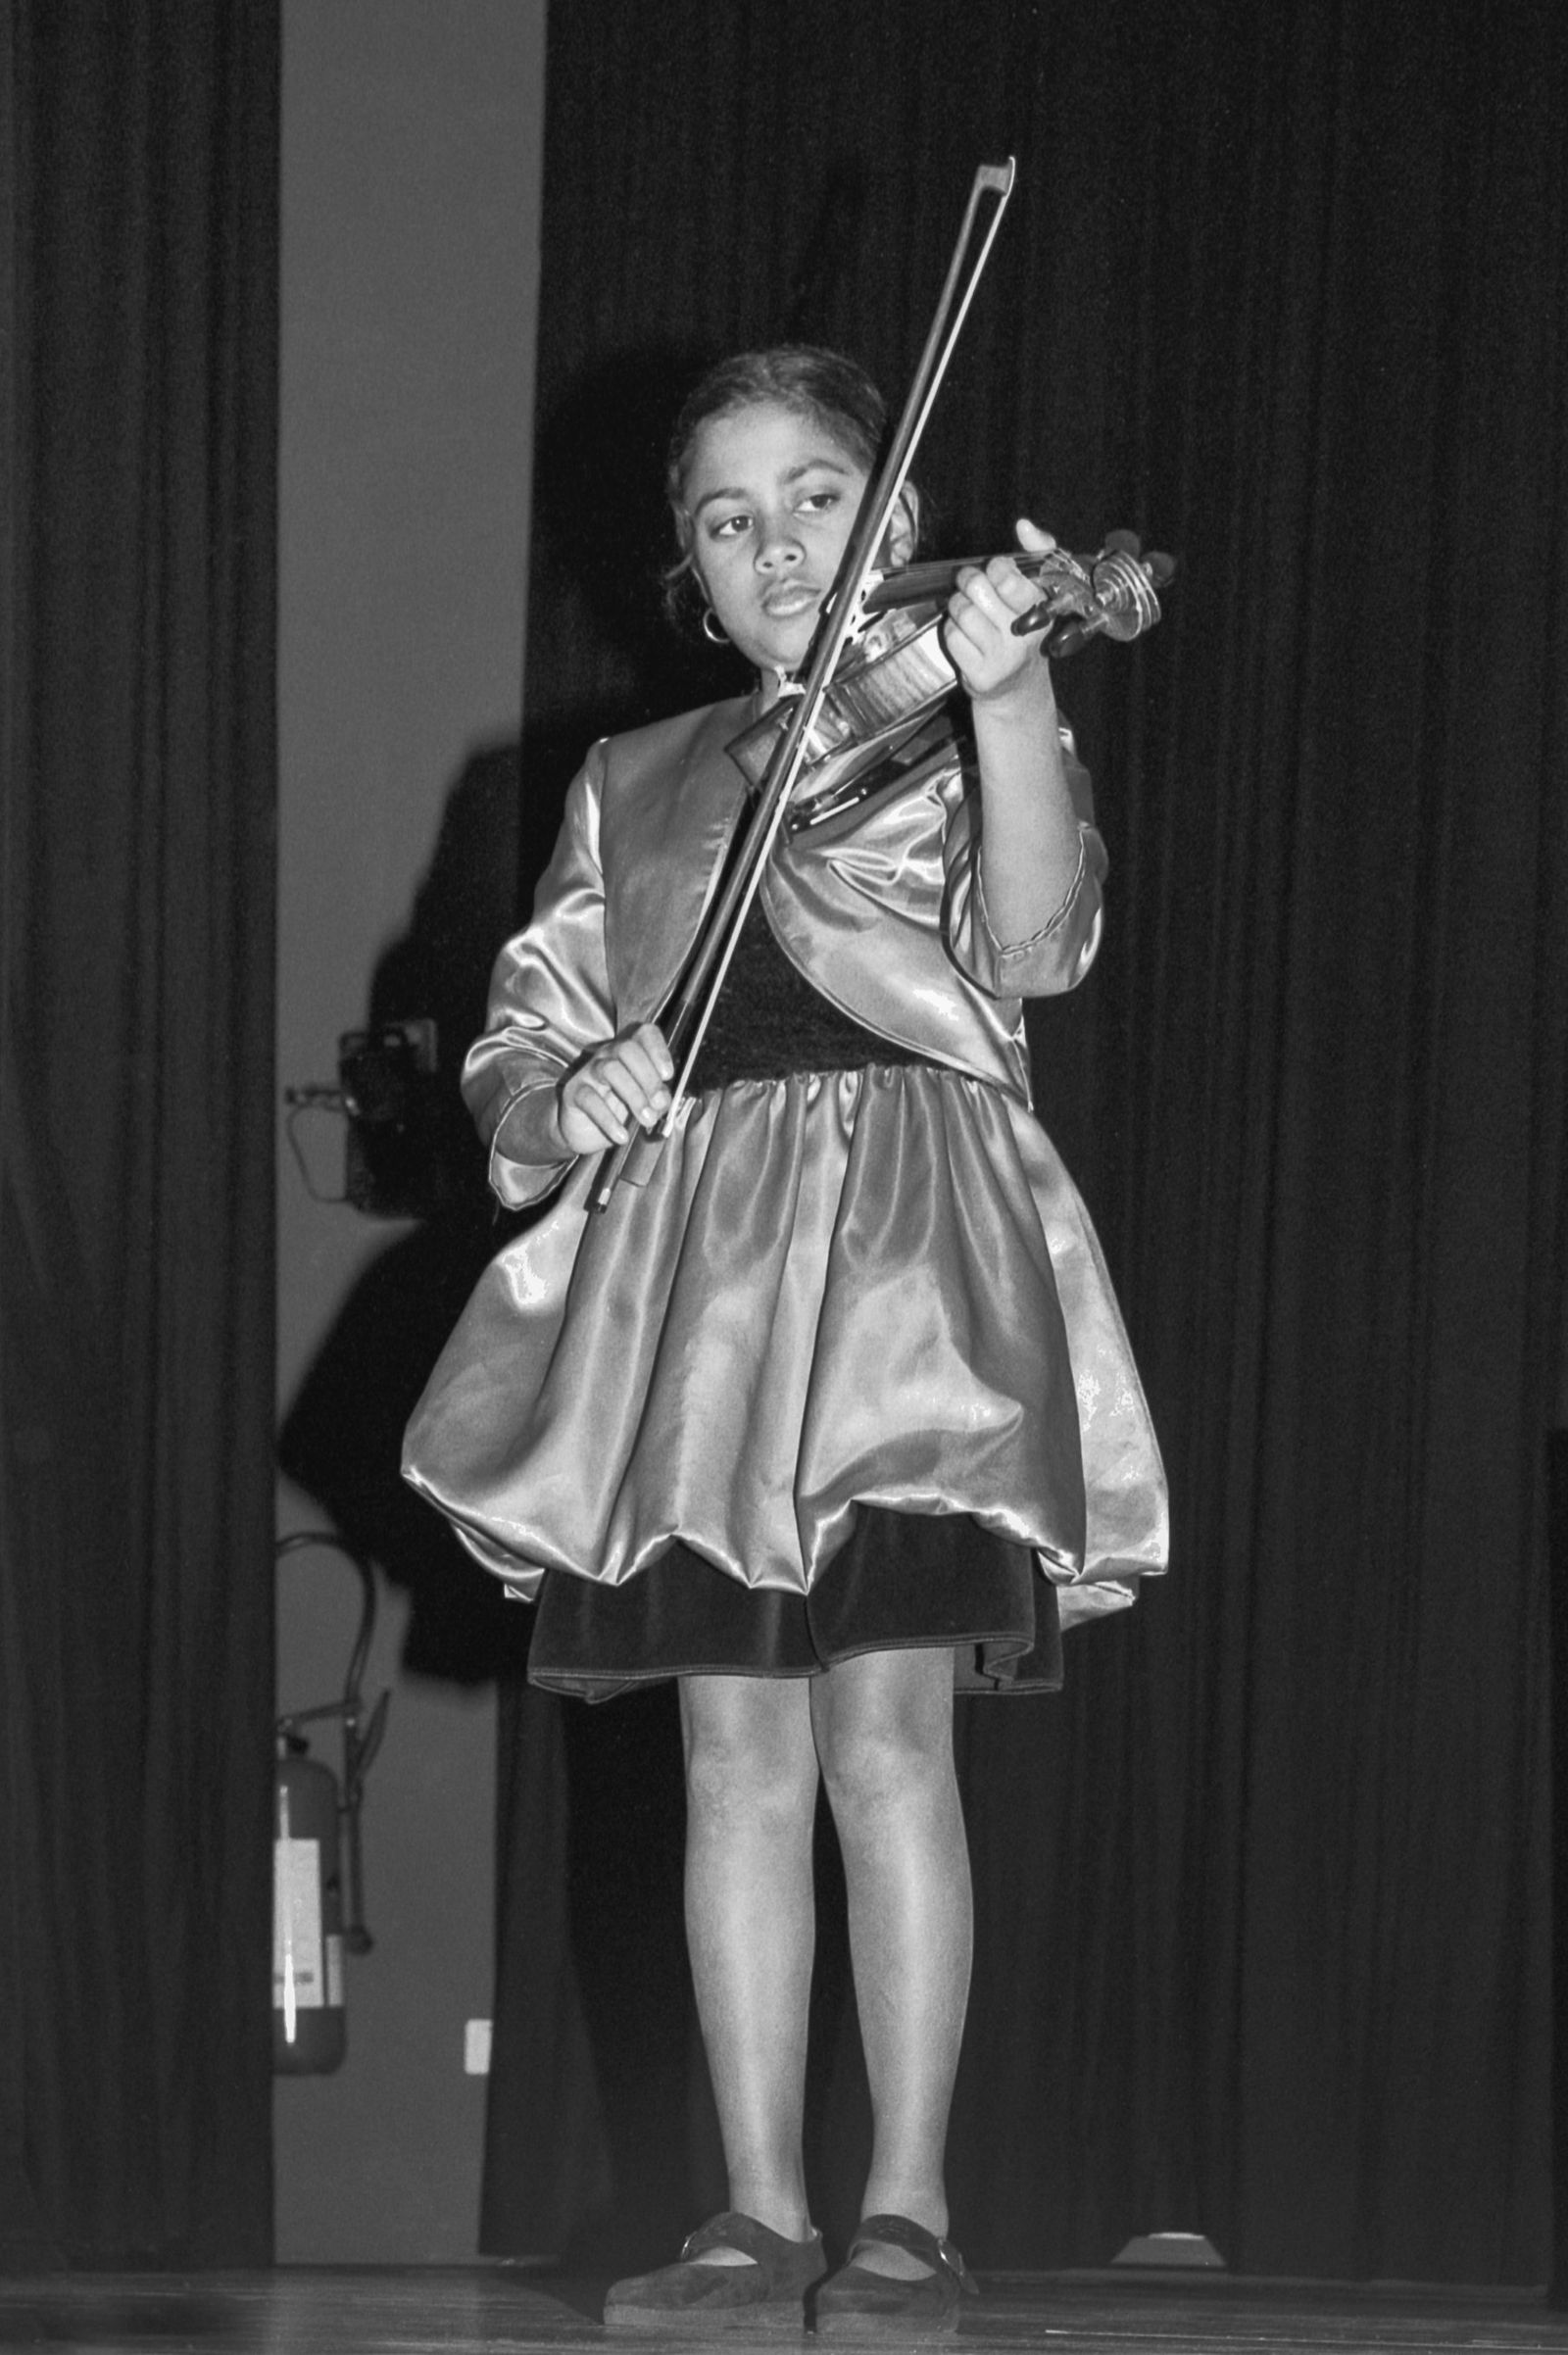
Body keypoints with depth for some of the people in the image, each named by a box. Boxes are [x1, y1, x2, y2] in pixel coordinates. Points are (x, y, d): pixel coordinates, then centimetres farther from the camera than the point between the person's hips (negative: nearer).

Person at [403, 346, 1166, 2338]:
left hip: (907, 1251, -4)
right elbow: (515, 1037, 15)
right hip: (688, 1256, 4)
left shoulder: (961, 734, 8)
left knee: (886, 1735, -11)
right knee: (738, 1756, 2)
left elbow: (1036, 940, -13)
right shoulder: (632, 787, 18)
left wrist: (1004, 691, -27)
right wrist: (557, 1092, -10)